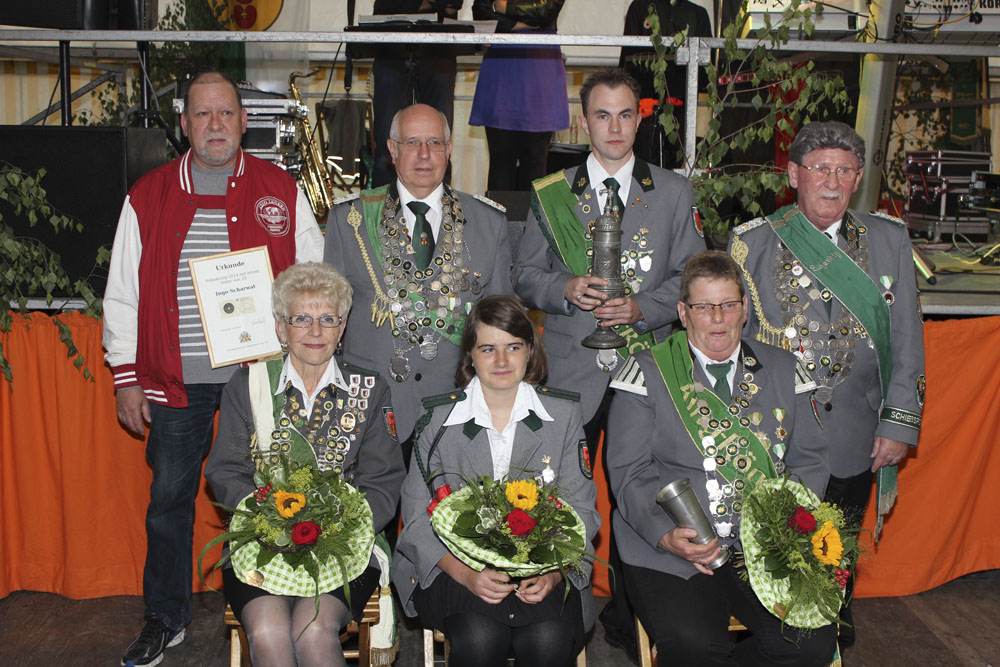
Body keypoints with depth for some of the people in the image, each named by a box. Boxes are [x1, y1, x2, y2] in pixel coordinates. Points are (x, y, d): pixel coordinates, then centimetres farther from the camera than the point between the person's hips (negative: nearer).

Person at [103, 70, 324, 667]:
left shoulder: (281, 190, 3)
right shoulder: (148, 196, 5)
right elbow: (123, 293, 7)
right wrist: (126, 377, 4)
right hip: (176, 379, 1)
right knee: (169, 500, 9)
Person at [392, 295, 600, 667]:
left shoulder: (564, 415, 6)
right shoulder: (439, 420, 2)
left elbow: (581, 510, 3)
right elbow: (418, 518, -1)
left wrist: (553, 571, -16)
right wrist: (467, 574, -18)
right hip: (455, 566, -1)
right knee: (481, 637, -31)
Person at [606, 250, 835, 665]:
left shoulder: (782, 370, 15)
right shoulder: (646, 374, 4)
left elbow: (810, 461, 15)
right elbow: (629, 473, -1)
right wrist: (667, 536, -17)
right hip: (670, 553, -3)